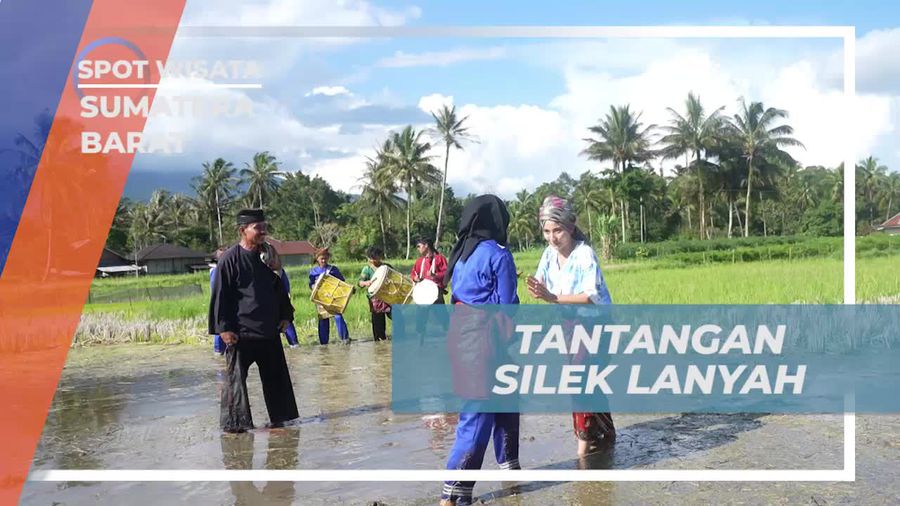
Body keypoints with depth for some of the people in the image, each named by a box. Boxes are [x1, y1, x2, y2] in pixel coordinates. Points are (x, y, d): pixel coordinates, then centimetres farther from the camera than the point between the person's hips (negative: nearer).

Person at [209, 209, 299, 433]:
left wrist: (285, 314, 10)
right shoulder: (230, 259, -9)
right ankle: (233, 421, 9)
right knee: (236, 376, 0)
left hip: (269, 330, 6)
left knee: (276, 374, 11)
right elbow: (220, 295, -9)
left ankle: (278, 416, 22)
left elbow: (279, 288, 18)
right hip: (240, 331, -6)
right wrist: (223, 327, -13)